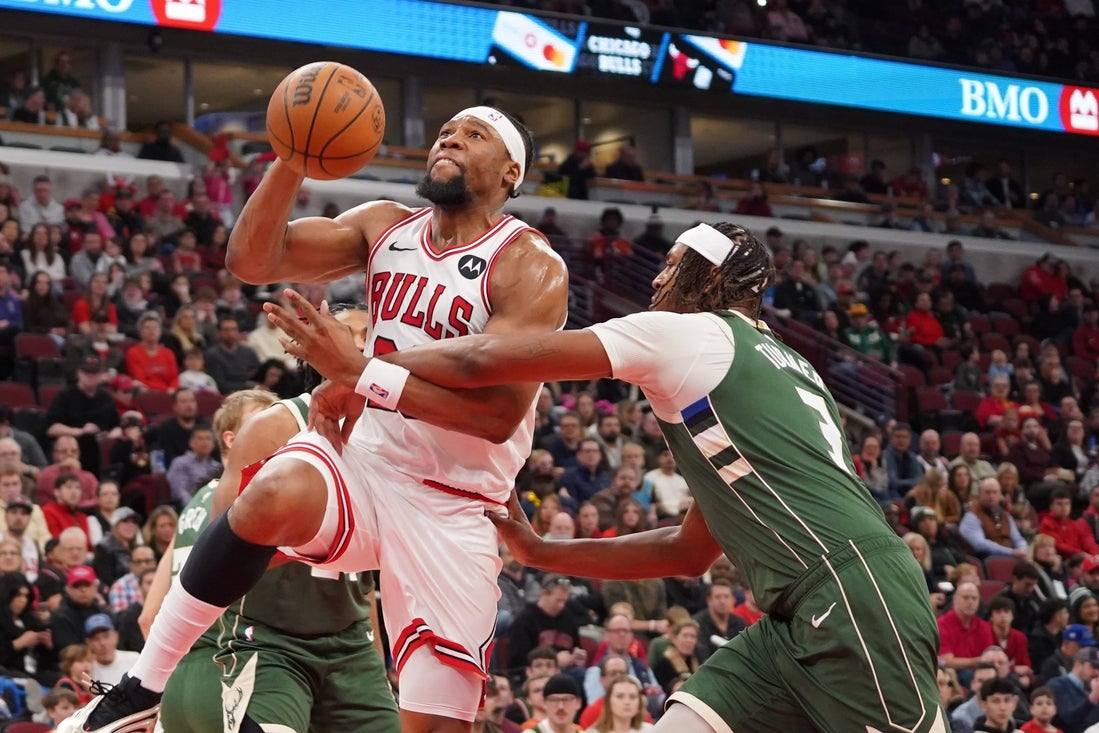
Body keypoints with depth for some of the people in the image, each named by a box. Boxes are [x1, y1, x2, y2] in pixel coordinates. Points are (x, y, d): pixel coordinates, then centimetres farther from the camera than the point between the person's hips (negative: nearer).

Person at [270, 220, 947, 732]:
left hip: (853, 592, -9)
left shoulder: (688, 332, 1)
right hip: (798, 622, 9)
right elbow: (693, 551, 30)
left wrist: (358, 370, 13)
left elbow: (485, 361, 1)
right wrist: (541, 552, 32)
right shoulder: (774, 362, 27)